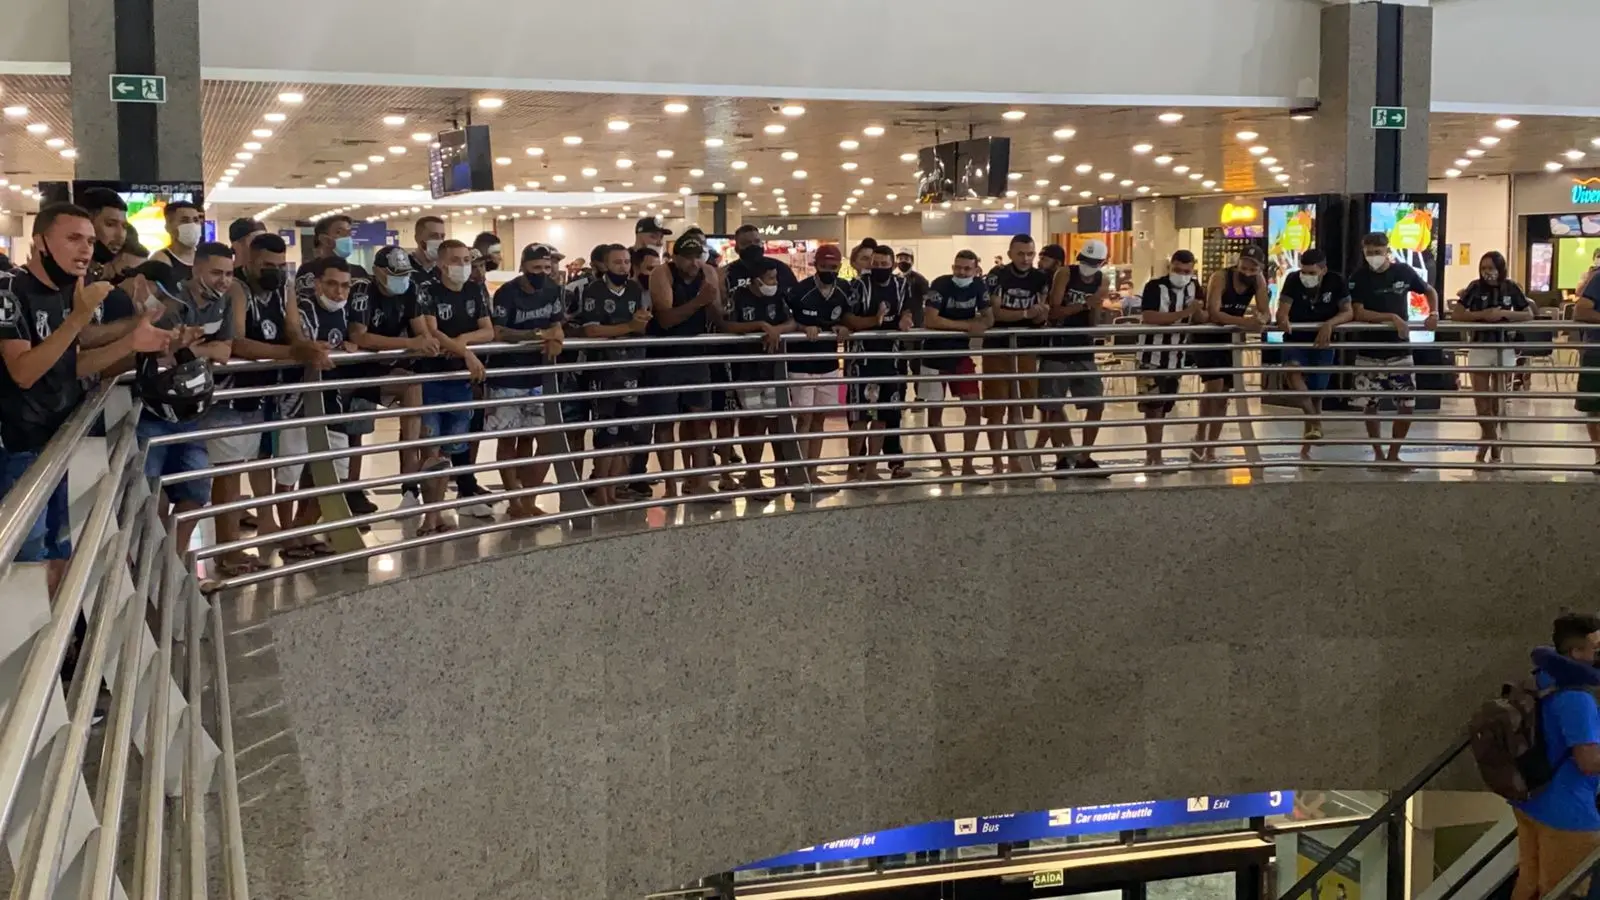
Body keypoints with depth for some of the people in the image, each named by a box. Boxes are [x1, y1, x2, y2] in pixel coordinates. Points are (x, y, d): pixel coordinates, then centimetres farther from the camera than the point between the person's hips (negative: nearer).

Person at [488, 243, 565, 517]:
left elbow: (556, 324, 8)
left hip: (537, 376, 5)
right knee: (508, 438, 3)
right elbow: (498, 333, -21)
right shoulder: (507, 293, -15)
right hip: (507, 377, -5)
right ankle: (515, 501, 9)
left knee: (528, 437, 10)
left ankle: (528, 499, 19)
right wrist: (536, 334, -26)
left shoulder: (552, 290, 2)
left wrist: (554, 340, -16)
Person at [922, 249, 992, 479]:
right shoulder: (940, 285, -18)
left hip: (961, 355, 4)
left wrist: (980, 325, -20)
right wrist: (967, 325, -23)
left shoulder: (979, 286, -3)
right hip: (935, 356, -4)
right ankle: (945, 465, 13)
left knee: (974, 408, 0)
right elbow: (929, 321, -26)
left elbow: (989, 317, 5)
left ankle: (968, 464, 10)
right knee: (935, 411, 2)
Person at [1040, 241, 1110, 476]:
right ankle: (1063, 456, 13)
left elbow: (1094, 322, 1)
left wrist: (1096, 305, -18)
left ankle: (1083, 458, 15)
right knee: (1052, 406, 0)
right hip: (1056, 350, -4)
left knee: (1097, 403, 4)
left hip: (1083, 351, 4)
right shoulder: (1064, 273, -9)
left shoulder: (1103, 281, 3)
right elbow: (1054, 311, -17)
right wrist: (1085, 304, -25)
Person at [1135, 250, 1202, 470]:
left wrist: (1198, 310, -13)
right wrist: (1183, 313, -28)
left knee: (1163, 408, 12)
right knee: (1153, 407, -7)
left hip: (1176, 359, 6)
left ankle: (1153, 455, 20)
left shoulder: (1194, 287, 6)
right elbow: (1148, 318, -27)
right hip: (1152, 357, -6)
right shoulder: (1155, 287, -14)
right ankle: (1154, 456, -2)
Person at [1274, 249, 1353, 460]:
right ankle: (1315, 420, -28)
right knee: (1292, 370, -35)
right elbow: (1282, 310, -19)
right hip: (1295, 340, -1)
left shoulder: (1336, 281, -12)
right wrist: (1283, 319, -44)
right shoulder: (1293, 280, -14)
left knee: (1316, 393, 2)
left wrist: (1329, 324, -32)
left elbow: (1348, 312, -12)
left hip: (1322, 342, 1)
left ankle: (1305, 449, 15)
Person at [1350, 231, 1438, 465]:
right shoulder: (1359, 278, -6)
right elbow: (1359, 314, -14)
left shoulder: (1403, 272, -1)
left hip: (1400, 351, 1)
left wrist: (1433, 313, -4)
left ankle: (1393, 454, 15)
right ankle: (1378, 454, 20)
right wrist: (1392, 318, -22)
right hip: (1369, 354, -1)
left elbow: (1430, 291, 15)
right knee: (1370, 405, 4)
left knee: (1407, 405, -1)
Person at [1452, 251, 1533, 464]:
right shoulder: (1476, 287, -3)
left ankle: (1489, 440, 25)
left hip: (1504, 349, 1)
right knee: (1480, 398, -2)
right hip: (1479, 348, -1)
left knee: (1498, 398, 8)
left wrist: (1504, 313, -15)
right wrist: (1483, 314, -18)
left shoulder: (1511, 288, 0)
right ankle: (1494, 443, 15)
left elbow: (1529, 315, 0)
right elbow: (1456, 314, -7)